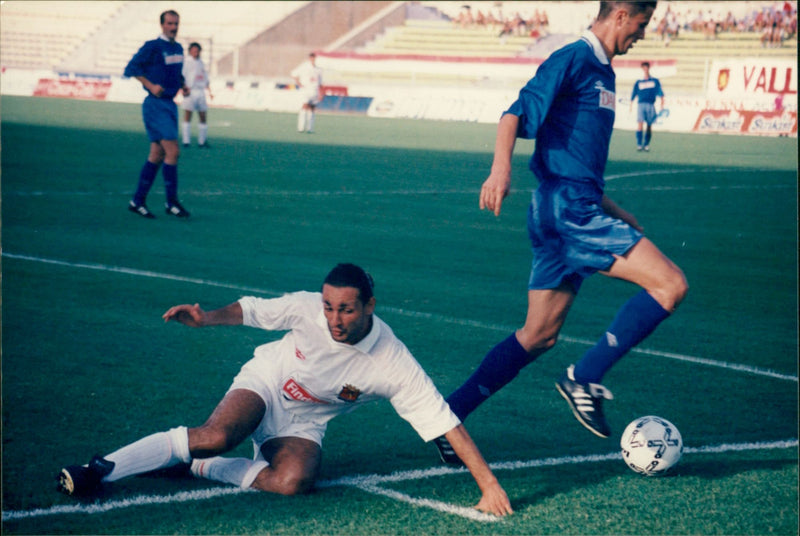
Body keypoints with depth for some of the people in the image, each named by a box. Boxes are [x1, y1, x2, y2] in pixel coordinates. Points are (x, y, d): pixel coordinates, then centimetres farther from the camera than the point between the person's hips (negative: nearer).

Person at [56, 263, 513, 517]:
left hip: (304, 422, 1)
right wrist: (208, 318, -22)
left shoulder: (395, 366, -26)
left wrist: (489, 485, -28)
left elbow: (446, 422, -25)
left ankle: (194, 465, -15)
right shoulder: (308, 308, -22)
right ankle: (104, 469, -24)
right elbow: (253, 310, -4)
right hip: (267, 380, 0)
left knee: (293, 481, -33)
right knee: (218, 436, -33)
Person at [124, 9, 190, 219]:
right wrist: (151, 85, -20)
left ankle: (137, 201, 15)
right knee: (173, 151, -13)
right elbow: (131, 68, -11)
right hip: (156, 105, -8)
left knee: (157, 155, 9)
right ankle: (171, 202, -5)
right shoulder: (152, 47, -10)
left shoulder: (178, 48, 14)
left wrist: (182, 85, 8)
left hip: (170, 105, 9)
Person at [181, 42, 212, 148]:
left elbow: (206, 79, 23)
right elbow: (181, 77, -9)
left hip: (201, 92, 6)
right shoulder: (186, 62, -1)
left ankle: (202, 141, 10)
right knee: (187, 116, -7)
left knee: (203, 116, 4)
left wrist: (209, 91, 15)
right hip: (190, 92, -6)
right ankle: (186, 141, -7)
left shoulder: (201, 63, 18)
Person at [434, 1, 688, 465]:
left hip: (577, 209, 10)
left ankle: (448, 416, 13)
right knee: (671, 284, -14)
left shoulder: (603, 73, 21)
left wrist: (611, 211, 29)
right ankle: (586, 378, -11)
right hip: (568, 209, -10)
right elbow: (517, 114, -21)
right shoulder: (574, 60, -8)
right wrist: (501, 169, -37)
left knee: (539, 335, 10)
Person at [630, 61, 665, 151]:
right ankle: (639, 144, -19)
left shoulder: (655, 81, 12)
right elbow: (633, 95, 15)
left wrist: (662, 104, -7)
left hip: (651, 105, 0)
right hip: (641, 104, 0)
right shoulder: (638, 82, 14)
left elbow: (660, 93, 5)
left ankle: (646, 145, 12)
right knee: (640, 123, -17)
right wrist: (631, 106, 7)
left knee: (649, 126, 2)